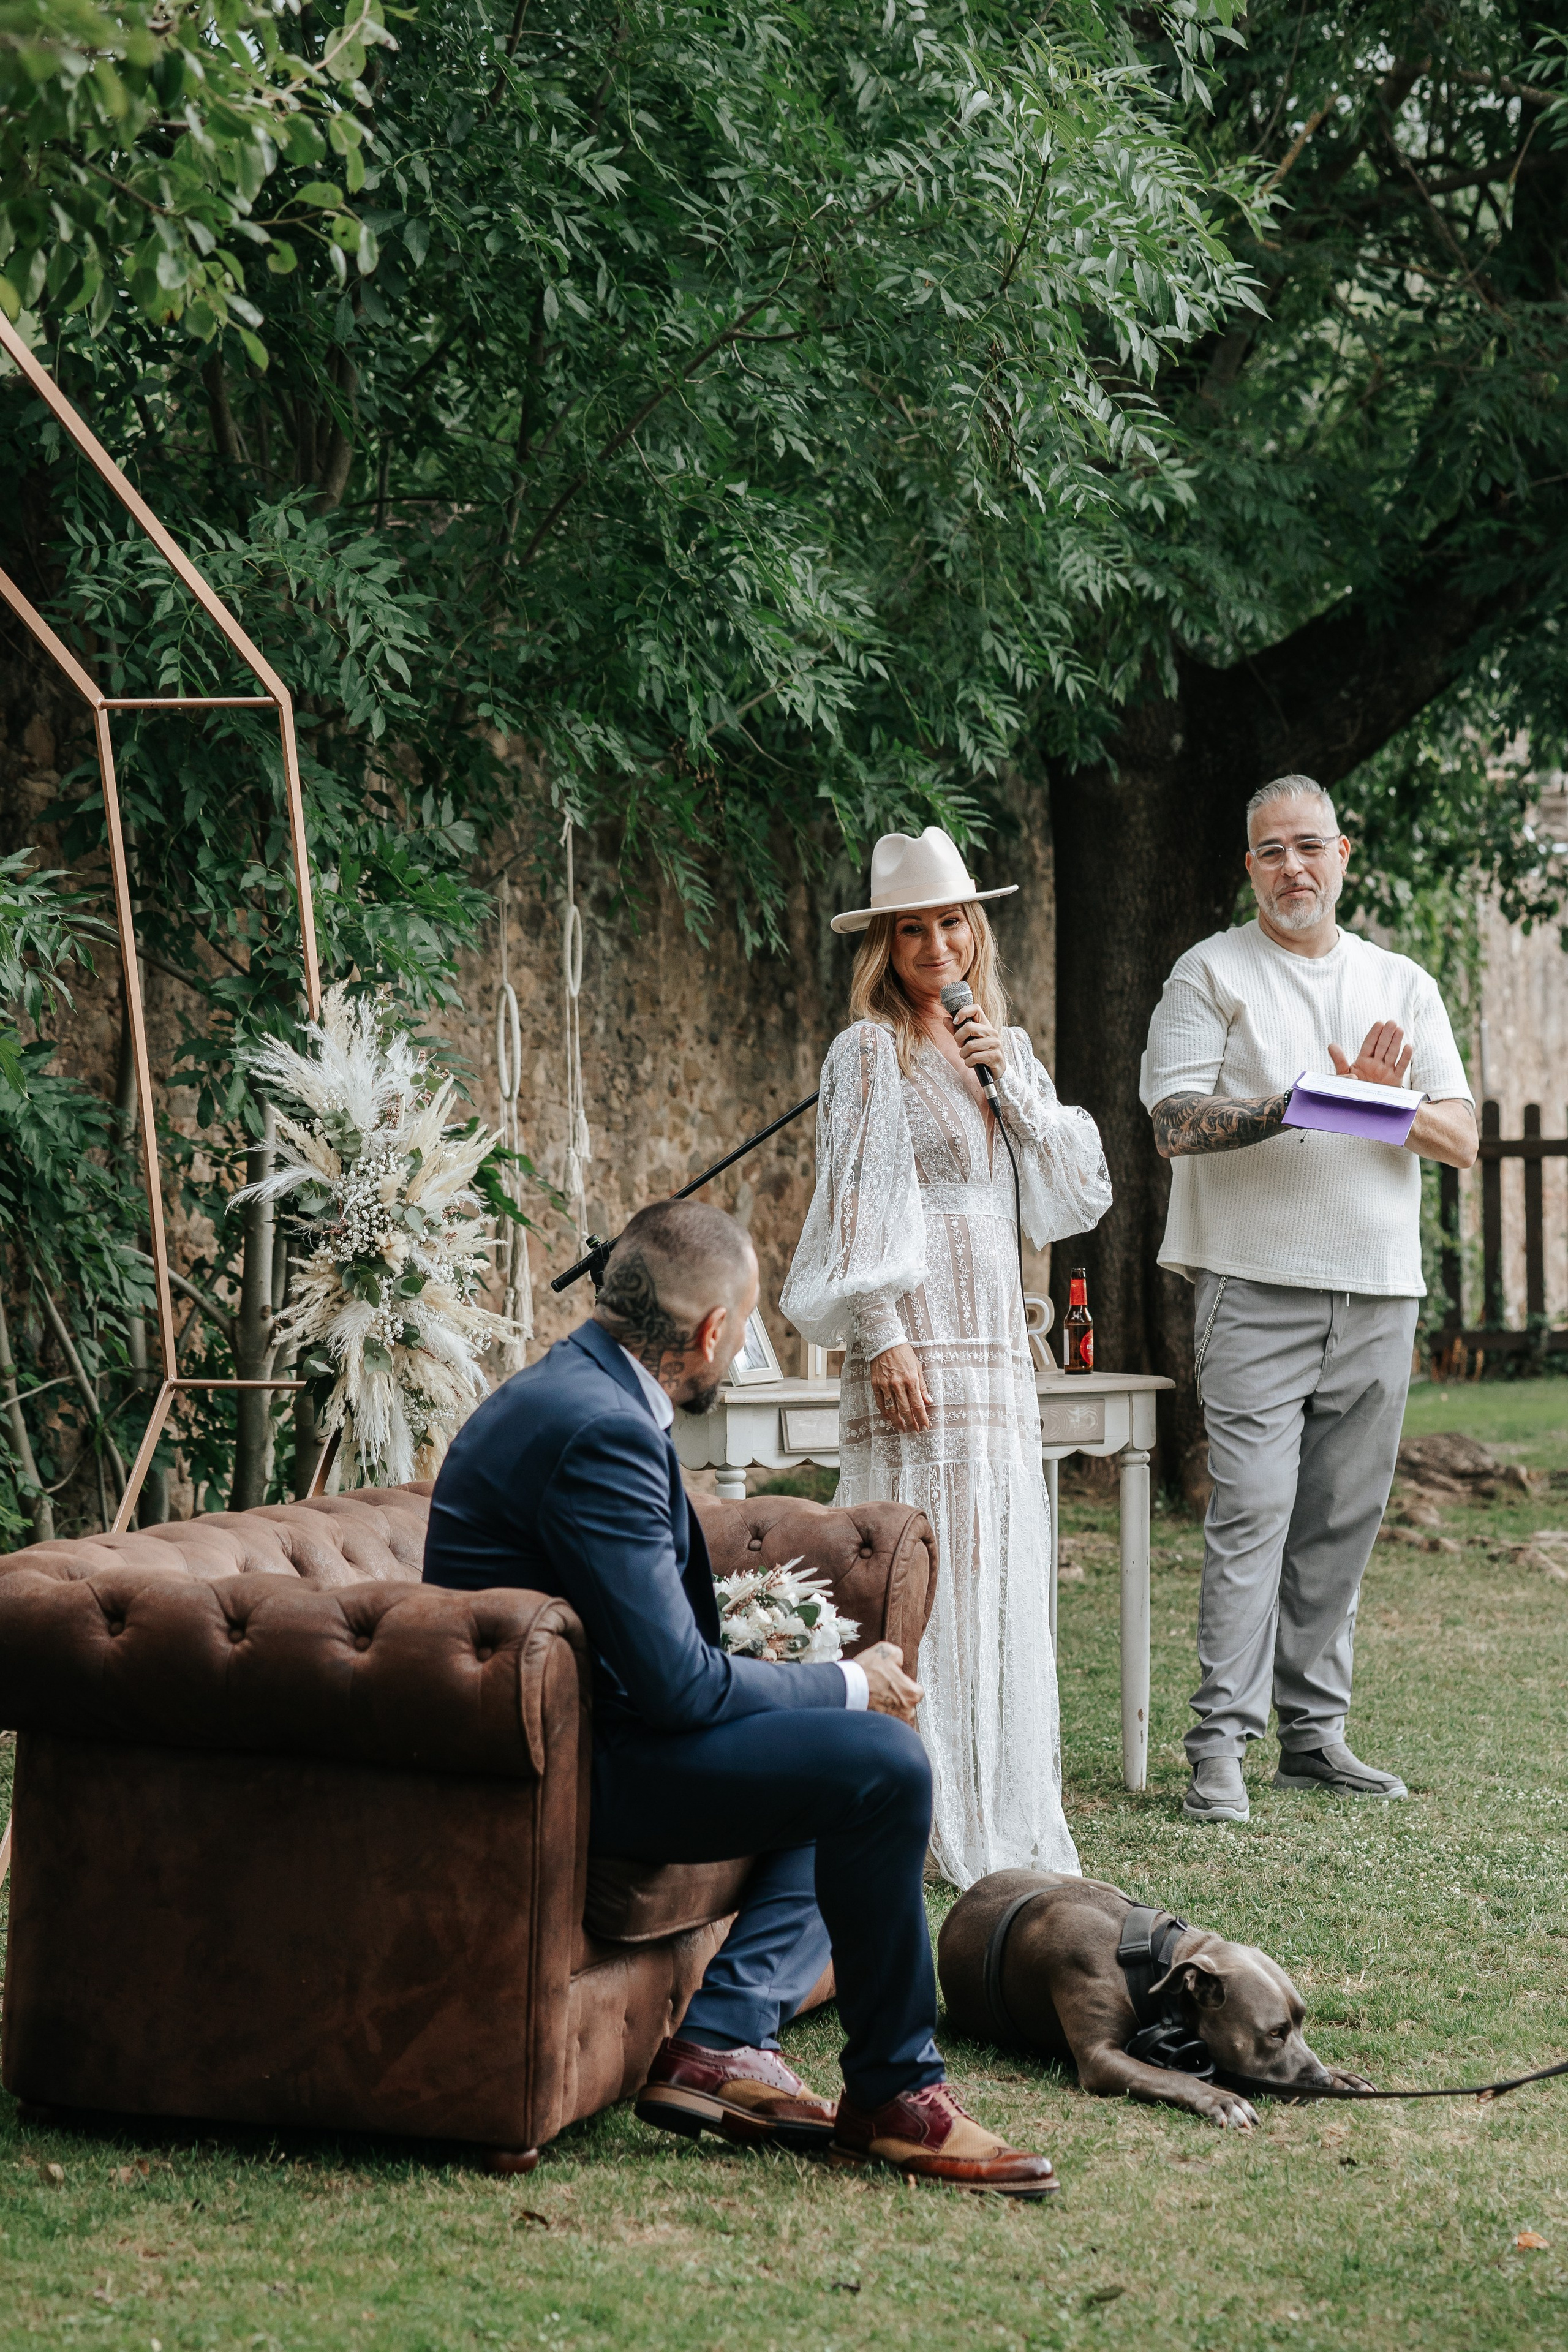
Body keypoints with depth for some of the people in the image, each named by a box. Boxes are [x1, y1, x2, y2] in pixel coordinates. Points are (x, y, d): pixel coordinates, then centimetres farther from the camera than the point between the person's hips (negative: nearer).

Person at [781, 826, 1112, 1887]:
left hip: (1001, 1350, 7)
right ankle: (928, 1826, -5)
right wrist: (881, 1339, -17)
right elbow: (855, 1206, -9)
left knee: (1002, 1579, 8)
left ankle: (1005, 1823, 16)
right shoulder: (871, 1053, -3)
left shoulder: (1006, 1050, 17)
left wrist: (1017, 1084, 0)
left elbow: (1079, 1197, 11)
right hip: (920, 1347, -7)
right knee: (924, 1573, -9)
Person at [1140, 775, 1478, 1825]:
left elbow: (1462, 1138, 9)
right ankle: (1222, 1744, -11)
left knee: (1343, 1521, 6)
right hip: (1255, 1284, -4)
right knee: (1251, 1511, -11)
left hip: (1379, 1292, 4)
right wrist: (1278, 1115, -20)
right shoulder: (1213, 973, 6)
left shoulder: (1403, 983, 16)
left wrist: (1386, 1102, -10)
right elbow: (1172, 1122, -5)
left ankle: (1314, 1732, 13)